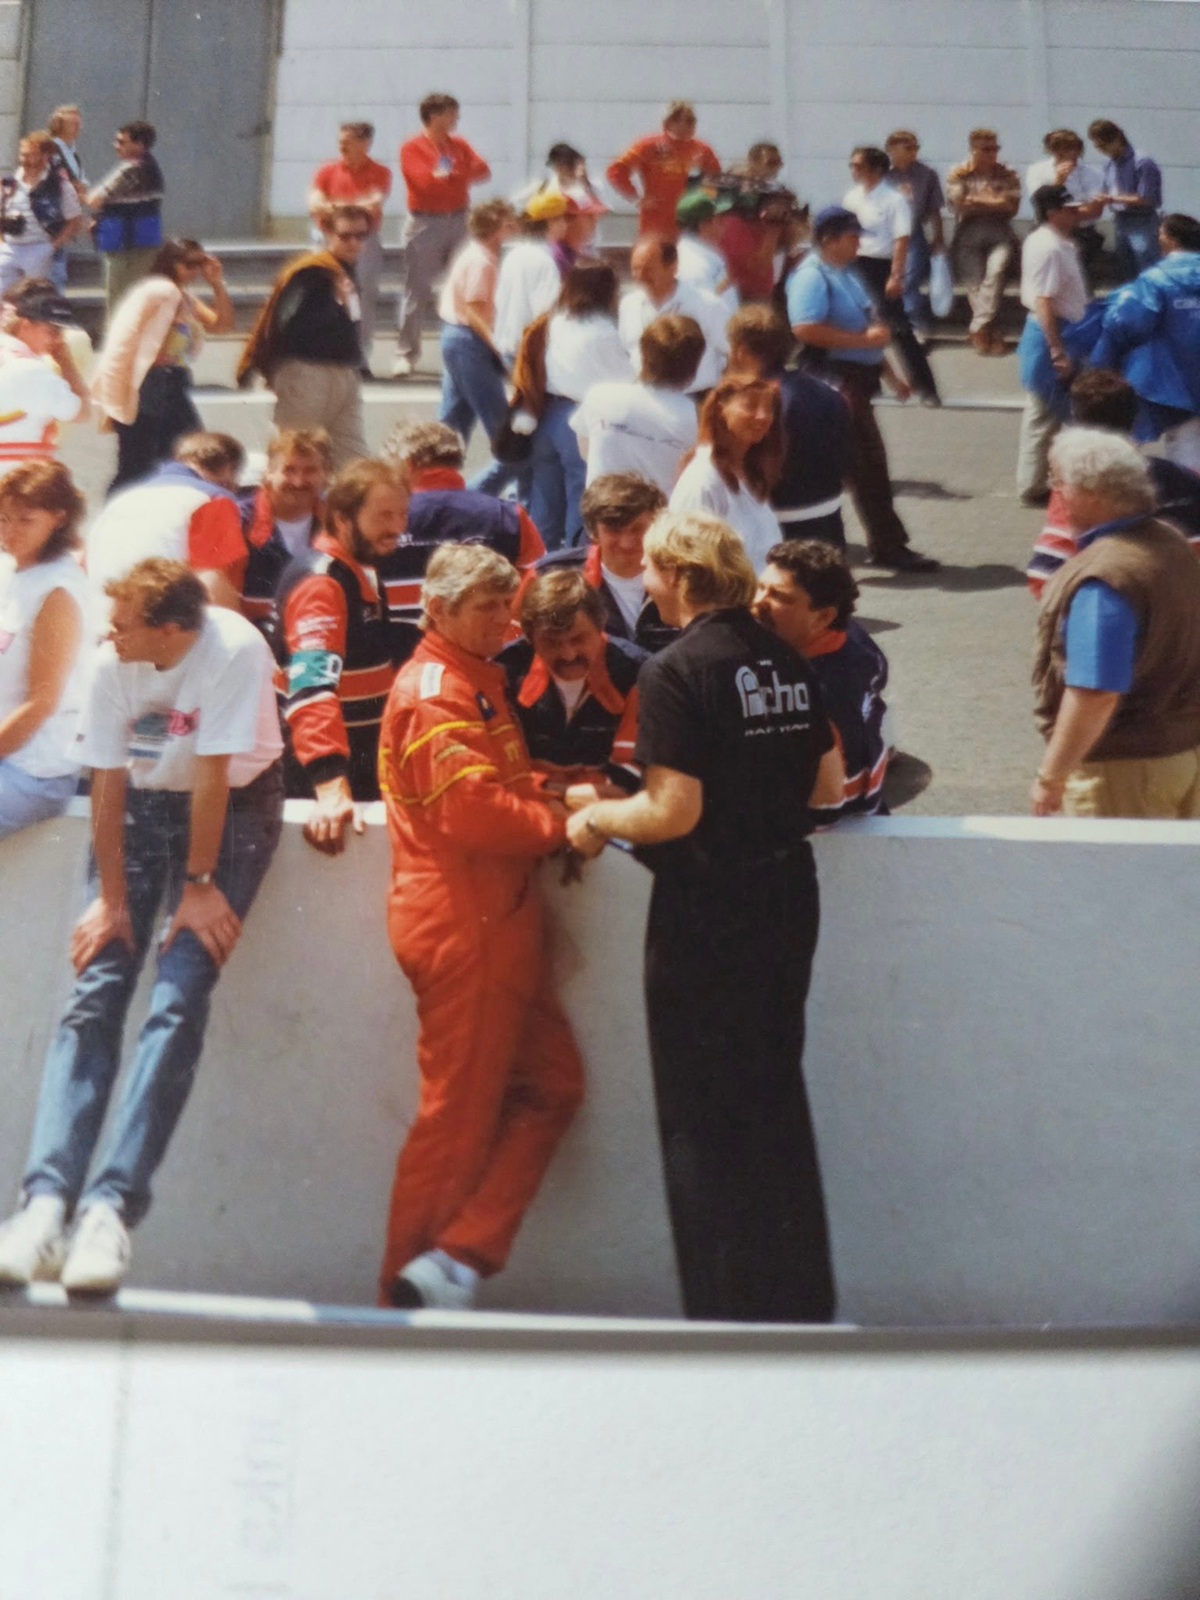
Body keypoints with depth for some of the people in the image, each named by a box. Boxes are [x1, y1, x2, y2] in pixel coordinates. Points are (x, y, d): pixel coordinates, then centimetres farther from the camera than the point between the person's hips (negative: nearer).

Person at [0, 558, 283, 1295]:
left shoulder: (234, 649, -26)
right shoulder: (112, 664, -14)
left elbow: (213, 777, -21)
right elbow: (109, 783, -9)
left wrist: (200, 885, -16)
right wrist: (111, 898, -9)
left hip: (233, 807, -3)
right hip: (143, 804, 3)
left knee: (180, 999, -19)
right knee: (95, 993, -12)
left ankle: (111, 1209, -23)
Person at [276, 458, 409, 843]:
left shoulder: (364, 571, 9)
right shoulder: (319, 582, -20)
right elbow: (312, 687, -33)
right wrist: (331, 789, -42)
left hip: (366, 765, 9)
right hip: (327, 774, -9)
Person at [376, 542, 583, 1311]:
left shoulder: (478, 681, 20)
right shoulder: (435, 691, -13)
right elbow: (473, 807, -22)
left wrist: (555, 795, 5)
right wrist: (562, 823, -8)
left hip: (500, 924, 10)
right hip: (462, 929, -10)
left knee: (551, 1086, 9)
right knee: (459, 1115, -2)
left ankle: (454, 1261, 8)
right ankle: (409, 1294, 10)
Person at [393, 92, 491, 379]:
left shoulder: (459, 145, 14)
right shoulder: (412, 148, -3)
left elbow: (483, 170, 1)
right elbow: (424, 181, -15)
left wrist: (447, 175, -10)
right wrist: (461, 175, -3)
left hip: (458, 220, 5)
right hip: (425, 223, -4)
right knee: (416, 290, -4)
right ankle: (406, 354, 2)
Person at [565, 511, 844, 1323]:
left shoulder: (677, 670, -16)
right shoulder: (789, 662, 5)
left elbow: (673, 811, -21)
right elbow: (829, 785, 10)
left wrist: (596, 817, -4)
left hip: (706, 908, -7)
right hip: (787, 892, 7)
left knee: (704, 1116, 7)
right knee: (777, 1096, 19)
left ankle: (731, 1304, 16)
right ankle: (801, 1296, 30)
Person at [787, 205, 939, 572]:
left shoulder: (845, 274, 18)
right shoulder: (812, 276, -13)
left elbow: (865, 328, 27)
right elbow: (805, 329, -27)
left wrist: (889, 373, 23)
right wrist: (864, 338, -22)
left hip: (857, 378, 10)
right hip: (837, 380, -10)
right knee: (869, 463, -9)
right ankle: (889, 546, -5)